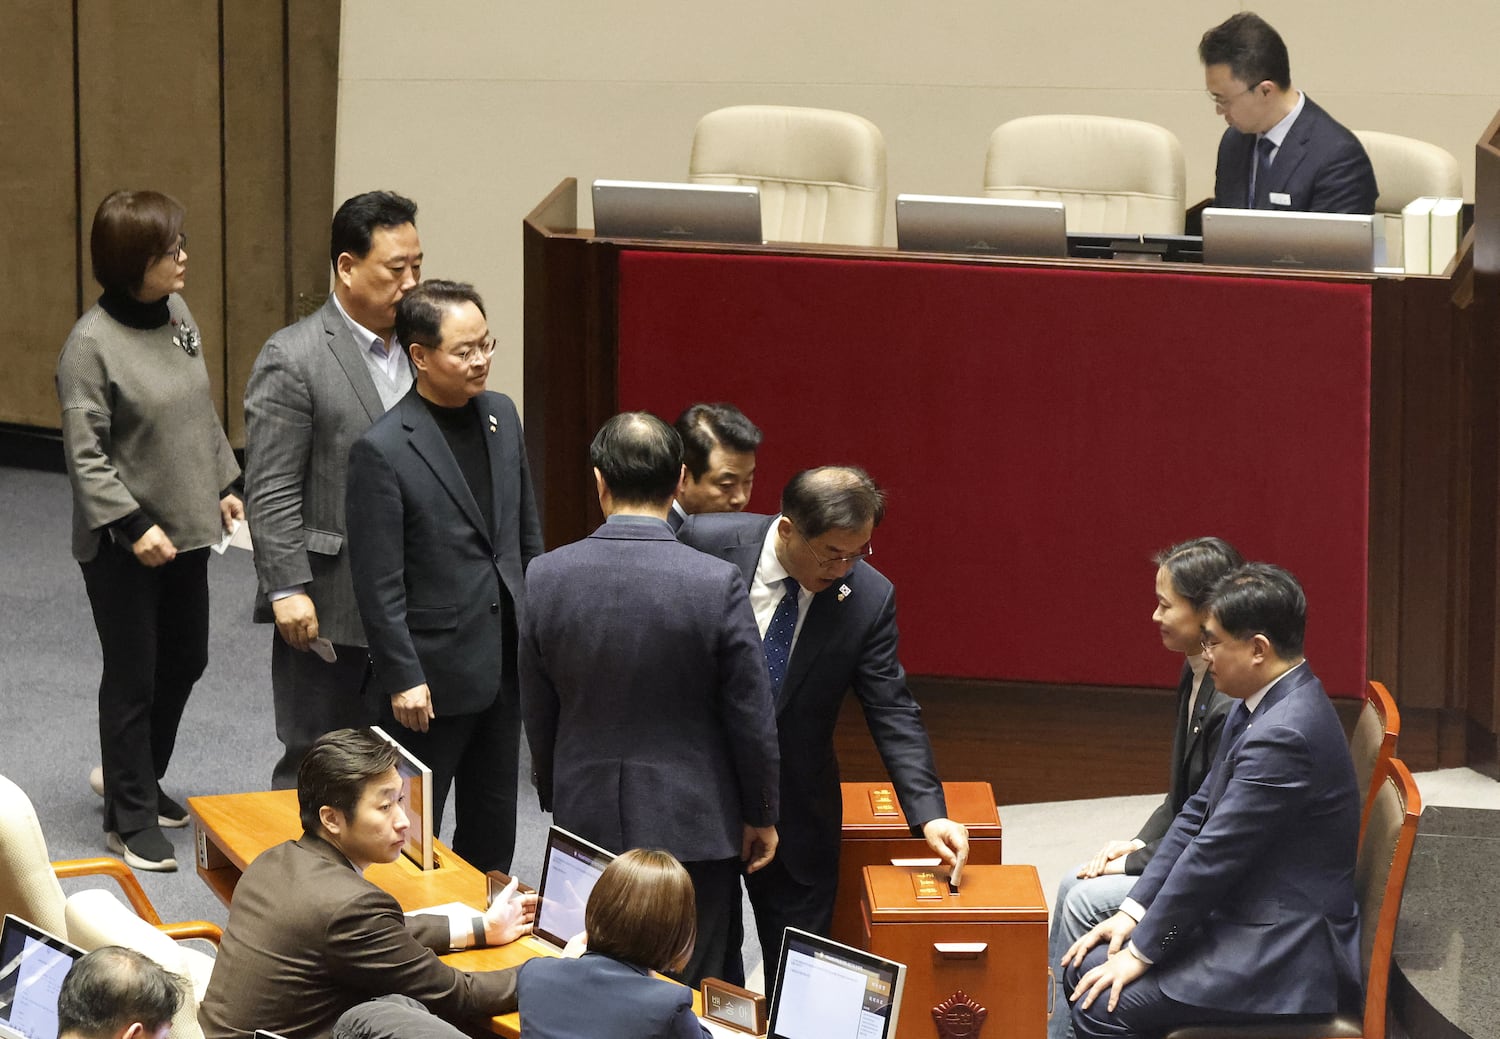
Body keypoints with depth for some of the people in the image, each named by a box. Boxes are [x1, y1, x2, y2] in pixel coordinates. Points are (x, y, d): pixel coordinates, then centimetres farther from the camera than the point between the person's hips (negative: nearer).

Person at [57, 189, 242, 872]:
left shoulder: (178, 316, 2)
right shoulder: (91, 343, -19)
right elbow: (84, 453, -18)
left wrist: (223, 485, 13)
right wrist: (133, 526, -21)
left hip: (186, 530, 7)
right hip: (123, 546, -7)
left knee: (185, 661, 17)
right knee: (133, 678, 2)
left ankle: (134, 776, 38)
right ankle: (131, 819, 15)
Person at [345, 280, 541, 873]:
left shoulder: (501, 415, 4)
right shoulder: (383, 450, -17)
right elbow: (378, 583, -16)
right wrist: (402, 678, -16)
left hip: (503, 666, 7)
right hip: (434, 673, -7)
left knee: (493, 827, 16)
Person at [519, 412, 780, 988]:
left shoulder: (546, 577, -7)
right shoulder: (717, 583, -16)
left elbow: (538, 717, 4)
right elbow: (750, 719, -9)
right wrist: (760, 815, 5)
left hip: (585, 817, 3)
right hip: (692, 826, -3)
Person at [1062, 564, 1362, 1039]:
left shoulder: (1285, 734, -25)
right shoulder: (1258, 706, 8)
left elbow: (1214, 855, -21)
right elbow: (1198, 814, 12)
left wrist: (1142, 951, -13)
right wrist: (1132, 912, 5)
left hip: (1284, 954, -10)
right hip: (1240, 918, 10)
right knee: (1087, 967, 5)